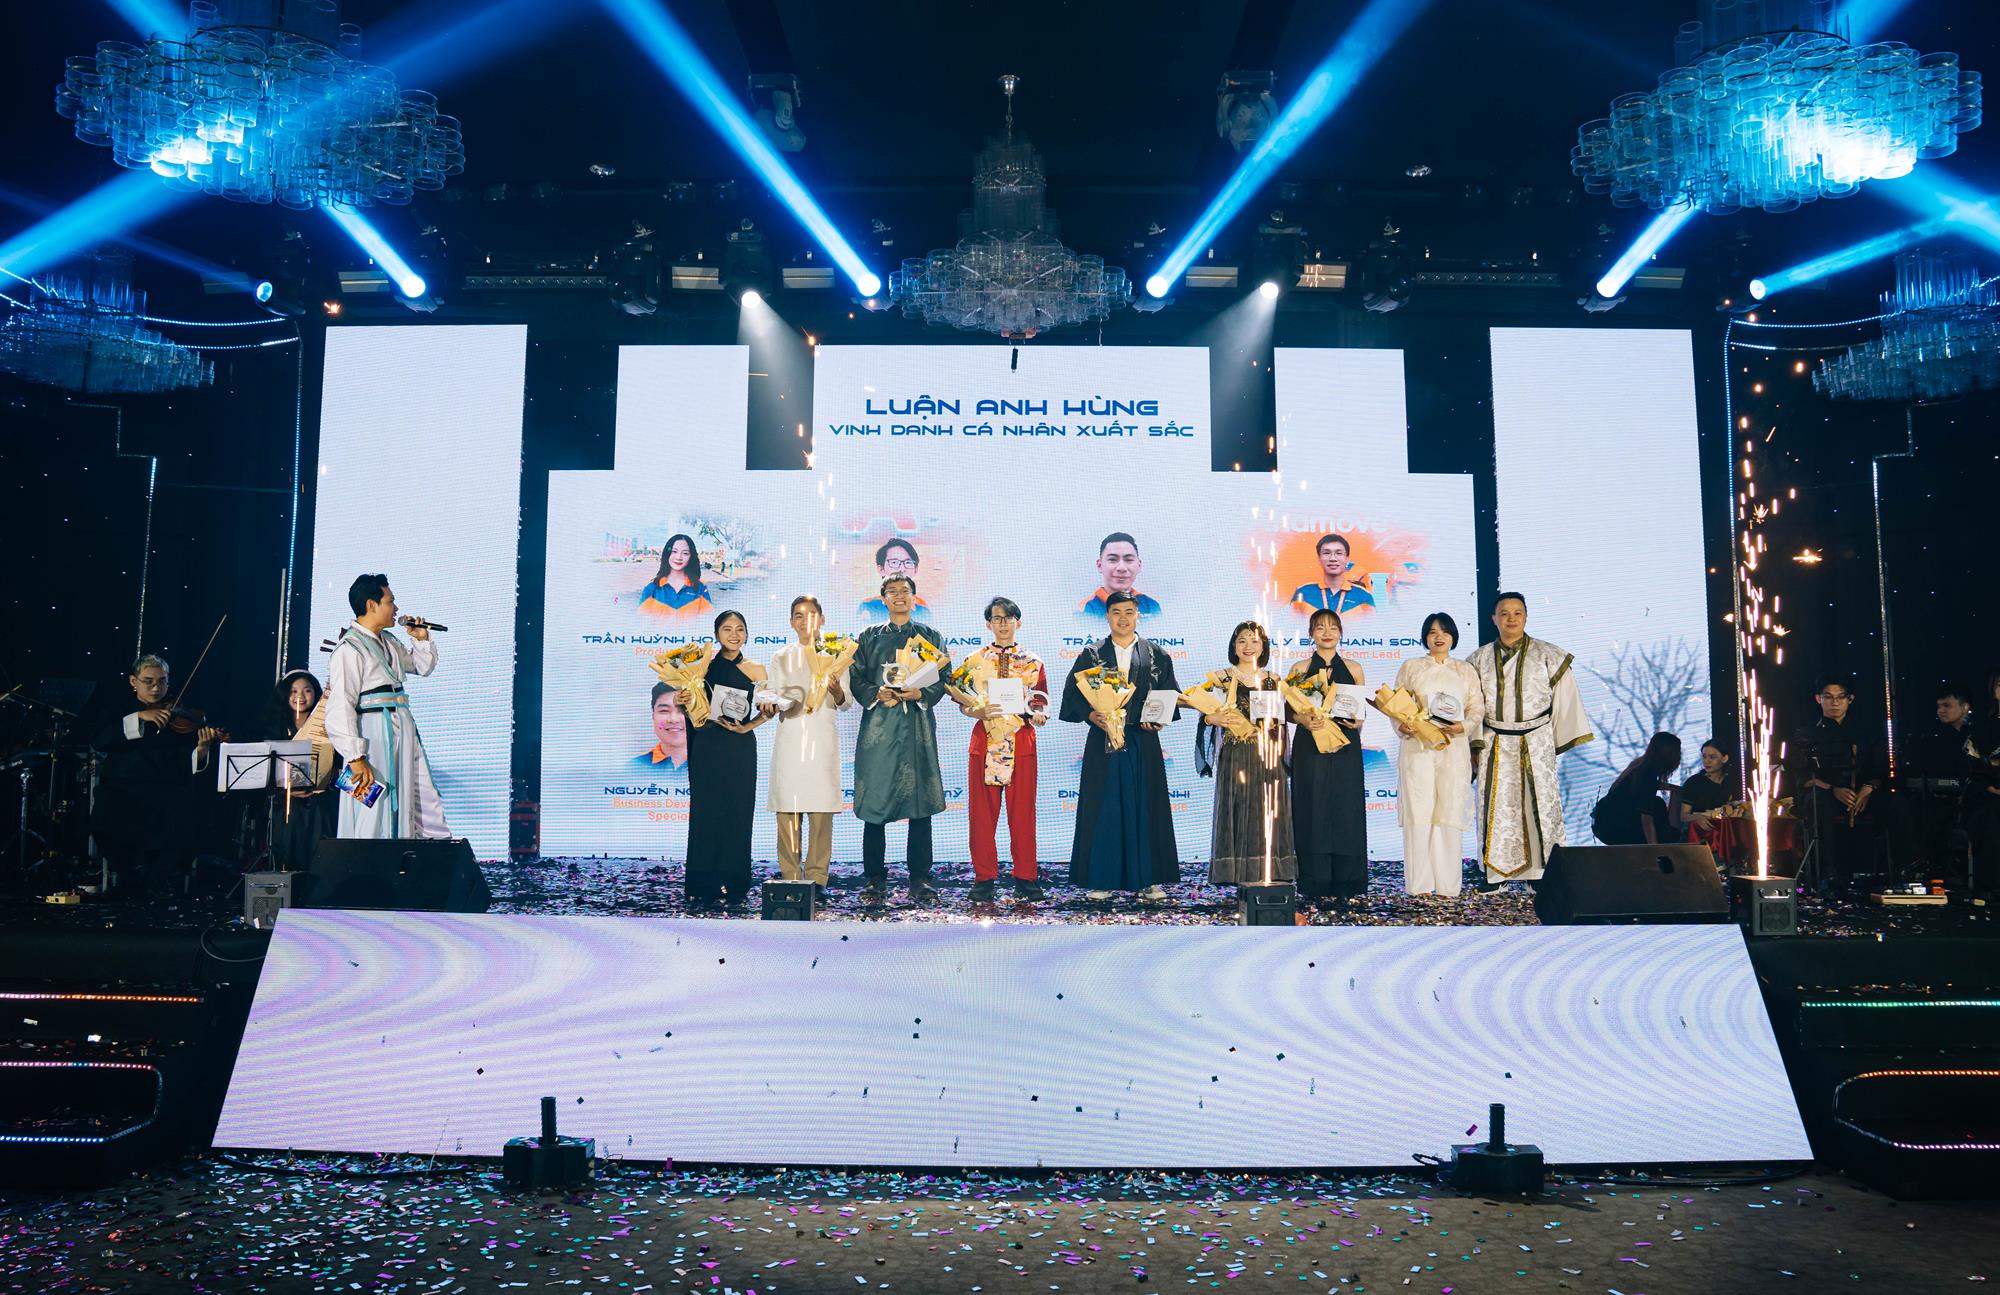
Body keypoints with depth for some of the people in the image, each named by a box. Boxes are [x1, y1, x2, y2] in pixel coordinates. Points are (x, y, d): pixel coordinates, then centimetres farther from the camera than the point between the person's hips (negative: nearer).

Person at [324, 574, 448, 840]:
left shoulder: (388, 641, 15)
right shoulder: (349, 649, -12)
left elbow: (422, 666, 33)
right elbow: (339, 708, -18)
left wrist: (422, 638, 13)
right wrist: (356, 758, -24)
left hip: (403, 730, 9)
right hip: (374, 735, -9)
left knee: (425, 797, 10)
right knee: (375, 811, -5)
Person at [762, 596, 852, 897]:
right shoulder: (782, 657, 16)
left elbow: (847, 703, 4)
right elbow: (771, 700, 13)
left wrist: (835, 691, -17)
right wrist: (769, 705, -10)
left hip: (822, 738, -1)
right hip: (789, 736, 1)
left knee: (821, 808, -8)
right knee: (787, 807, -5)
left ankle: (816, 877, -5)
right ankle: (790, 877, 1)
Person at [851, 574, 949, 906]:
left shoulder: (930, 636, 14)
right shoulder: (869, 636, 15)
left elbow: (942, 679, 7)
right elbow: (857, 679, 9)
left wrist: (920, 694, -11)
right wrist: (876, 693, -10)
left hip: (917, 725, 0)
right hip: (878, 725, 0)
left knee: (920, 803, -2)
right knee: (874, 803, -2)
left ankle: (920, 880, 5)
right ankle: (875, 880, 6)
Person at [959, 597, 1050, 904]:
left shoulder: (1032, 662, 9)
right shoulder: (976, 660, 9)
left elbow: (1041, 703, 7)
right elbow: (964, 704, 5)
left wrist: (1036, 715, -15)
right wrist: (982, 711, -15)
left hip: (1022, 743, 0)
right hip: (984, 742, 0)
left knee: (1022, 812, 2)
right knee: (982, 813, 1)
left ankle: (1025, 878, 10)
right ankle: (984, 878, 9)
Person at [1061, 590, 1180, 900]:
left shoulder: (1157, 655, 9)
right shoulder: (1091, 655, 6)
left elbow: (1171, 696, 7)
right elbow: (1072, 695, 1)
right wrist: (1092, 715, -16)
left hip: (1143, 743, 1)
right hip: (1102, 741, -1)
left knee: (1145, 809, 2)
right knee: (1102, 810, 0)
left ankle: (1149, 880, 7)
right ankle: (1101, 880, 5)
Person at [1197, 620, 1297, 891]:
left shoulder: (1273, 681, 13)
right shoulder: (1224, 678, 5)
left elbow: (1280, 719, 12)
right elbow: (1209, 714, 1)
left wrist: (1268, 725, -8)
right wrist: (1211, 718, -20)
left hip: (1267, 754, 3)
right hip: (1236, 754, -3)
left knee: (1268, 807, 0)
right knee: (1239, 806, -6)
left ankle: (1268, 870, 6)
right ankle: (1242, 871, -3)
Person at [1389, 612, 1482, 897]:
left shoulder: (1466, 670, 15)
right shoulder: (1410, 667, 12)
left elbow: (1477, 708, 9)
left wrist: (1463, 726, -10)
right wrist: (1404, 725, -13)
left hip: (1454, 747, 1)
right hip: (1417, 746, -1)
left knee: (1450, 811, -3)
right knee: (1418, 811, -7)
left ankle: (1448, 884, 2)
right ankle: (1418, 884, -4)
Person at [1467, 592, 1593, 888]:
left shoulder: (1547, 656, 1)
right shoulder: (1481, 659, 7)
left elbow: (1564, 697, 2)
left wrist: (1570, 741, -2)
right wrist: (1474, 745, 2)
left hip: (1536, 744, -2)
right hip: (1495, 745, 2)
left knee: (1538, 801, -3)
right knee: (1497, 804, 2)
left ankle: (1541, 869, 4)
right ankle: (1495, 871, 9)